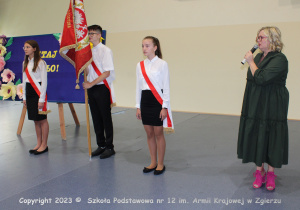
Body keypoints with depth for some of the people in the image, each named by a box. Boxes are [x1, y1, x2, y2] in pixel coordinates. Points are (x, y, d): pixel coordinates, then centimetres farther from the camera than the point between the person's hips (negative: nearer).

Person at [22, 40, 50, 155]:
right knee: (35, 120, 11)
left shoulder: (41, 63, -9)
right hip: (29, 92, 7)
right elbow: (24, 80, 16)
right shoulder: (25, 63, 13)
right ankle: (39, 143, 20)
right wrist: (24, 97, 13)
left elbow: (44, 82, -12)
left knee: (42, 119, -1)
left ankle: (44, 145, 7)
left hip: (38, 91, -7)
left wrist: (41, 99, -15)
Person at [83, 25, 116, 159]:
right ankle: (101, 145, 24)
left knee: (106, 118, 0)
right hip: (91, 88, 7)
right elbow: (88, 71, 16)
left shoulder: (105, 50, -9)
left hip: (102, 88, -7)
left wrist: (91, 84, -16)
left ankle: (109, 147, 11)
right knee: (96, 118, 12)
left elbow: (107, 73, -14)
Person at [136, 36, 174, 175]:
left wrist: (165, 107, -11)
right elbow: (138, 87, 12)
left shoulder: (162, 64, -5)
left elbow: (166, 87, -6)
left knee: (158, 133, 2)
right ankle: (153, 162, 25)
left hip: (158, 101, -5)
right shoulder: (140, 65, 8)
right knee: (149, 133, 11)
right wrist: (138, 106, 10)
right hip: (145, 100, 5)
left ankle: (160, 164, 17)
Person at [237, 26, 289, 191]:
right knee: (256, 138, 10)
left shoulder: (279, 59, -14)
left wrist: (250, 61, -14)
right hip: (255, 108, 7)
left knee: (271, 139, 4)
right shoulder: (259, 57, 10)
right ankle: (259, 171, 24)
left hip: (272, 109, -7)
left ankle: (270, 173, 21)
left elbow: (261, 78, -25)